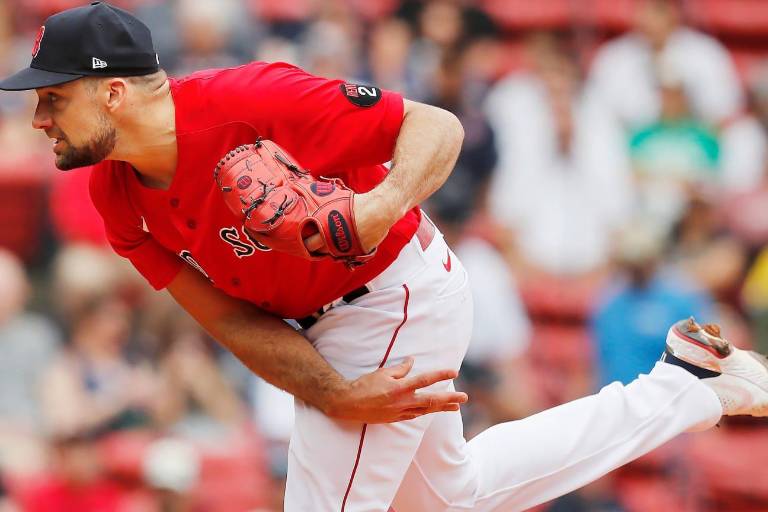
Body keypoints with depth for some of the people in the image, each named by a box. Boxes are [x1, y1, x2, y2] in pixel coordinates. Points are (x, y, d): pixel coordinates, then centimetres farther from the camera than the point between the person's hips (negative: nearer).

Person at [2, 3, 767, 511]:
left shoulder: (251, 104, -31)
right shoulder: (116, 197, -9)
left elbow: (438, 127, -25)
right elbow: (230, 317, -8)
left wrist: (388, 202, -45)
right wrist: (337, 397, -22)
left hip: (396, 301, -9)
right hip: (335, 327, 9)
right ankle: (684, 389, 35)